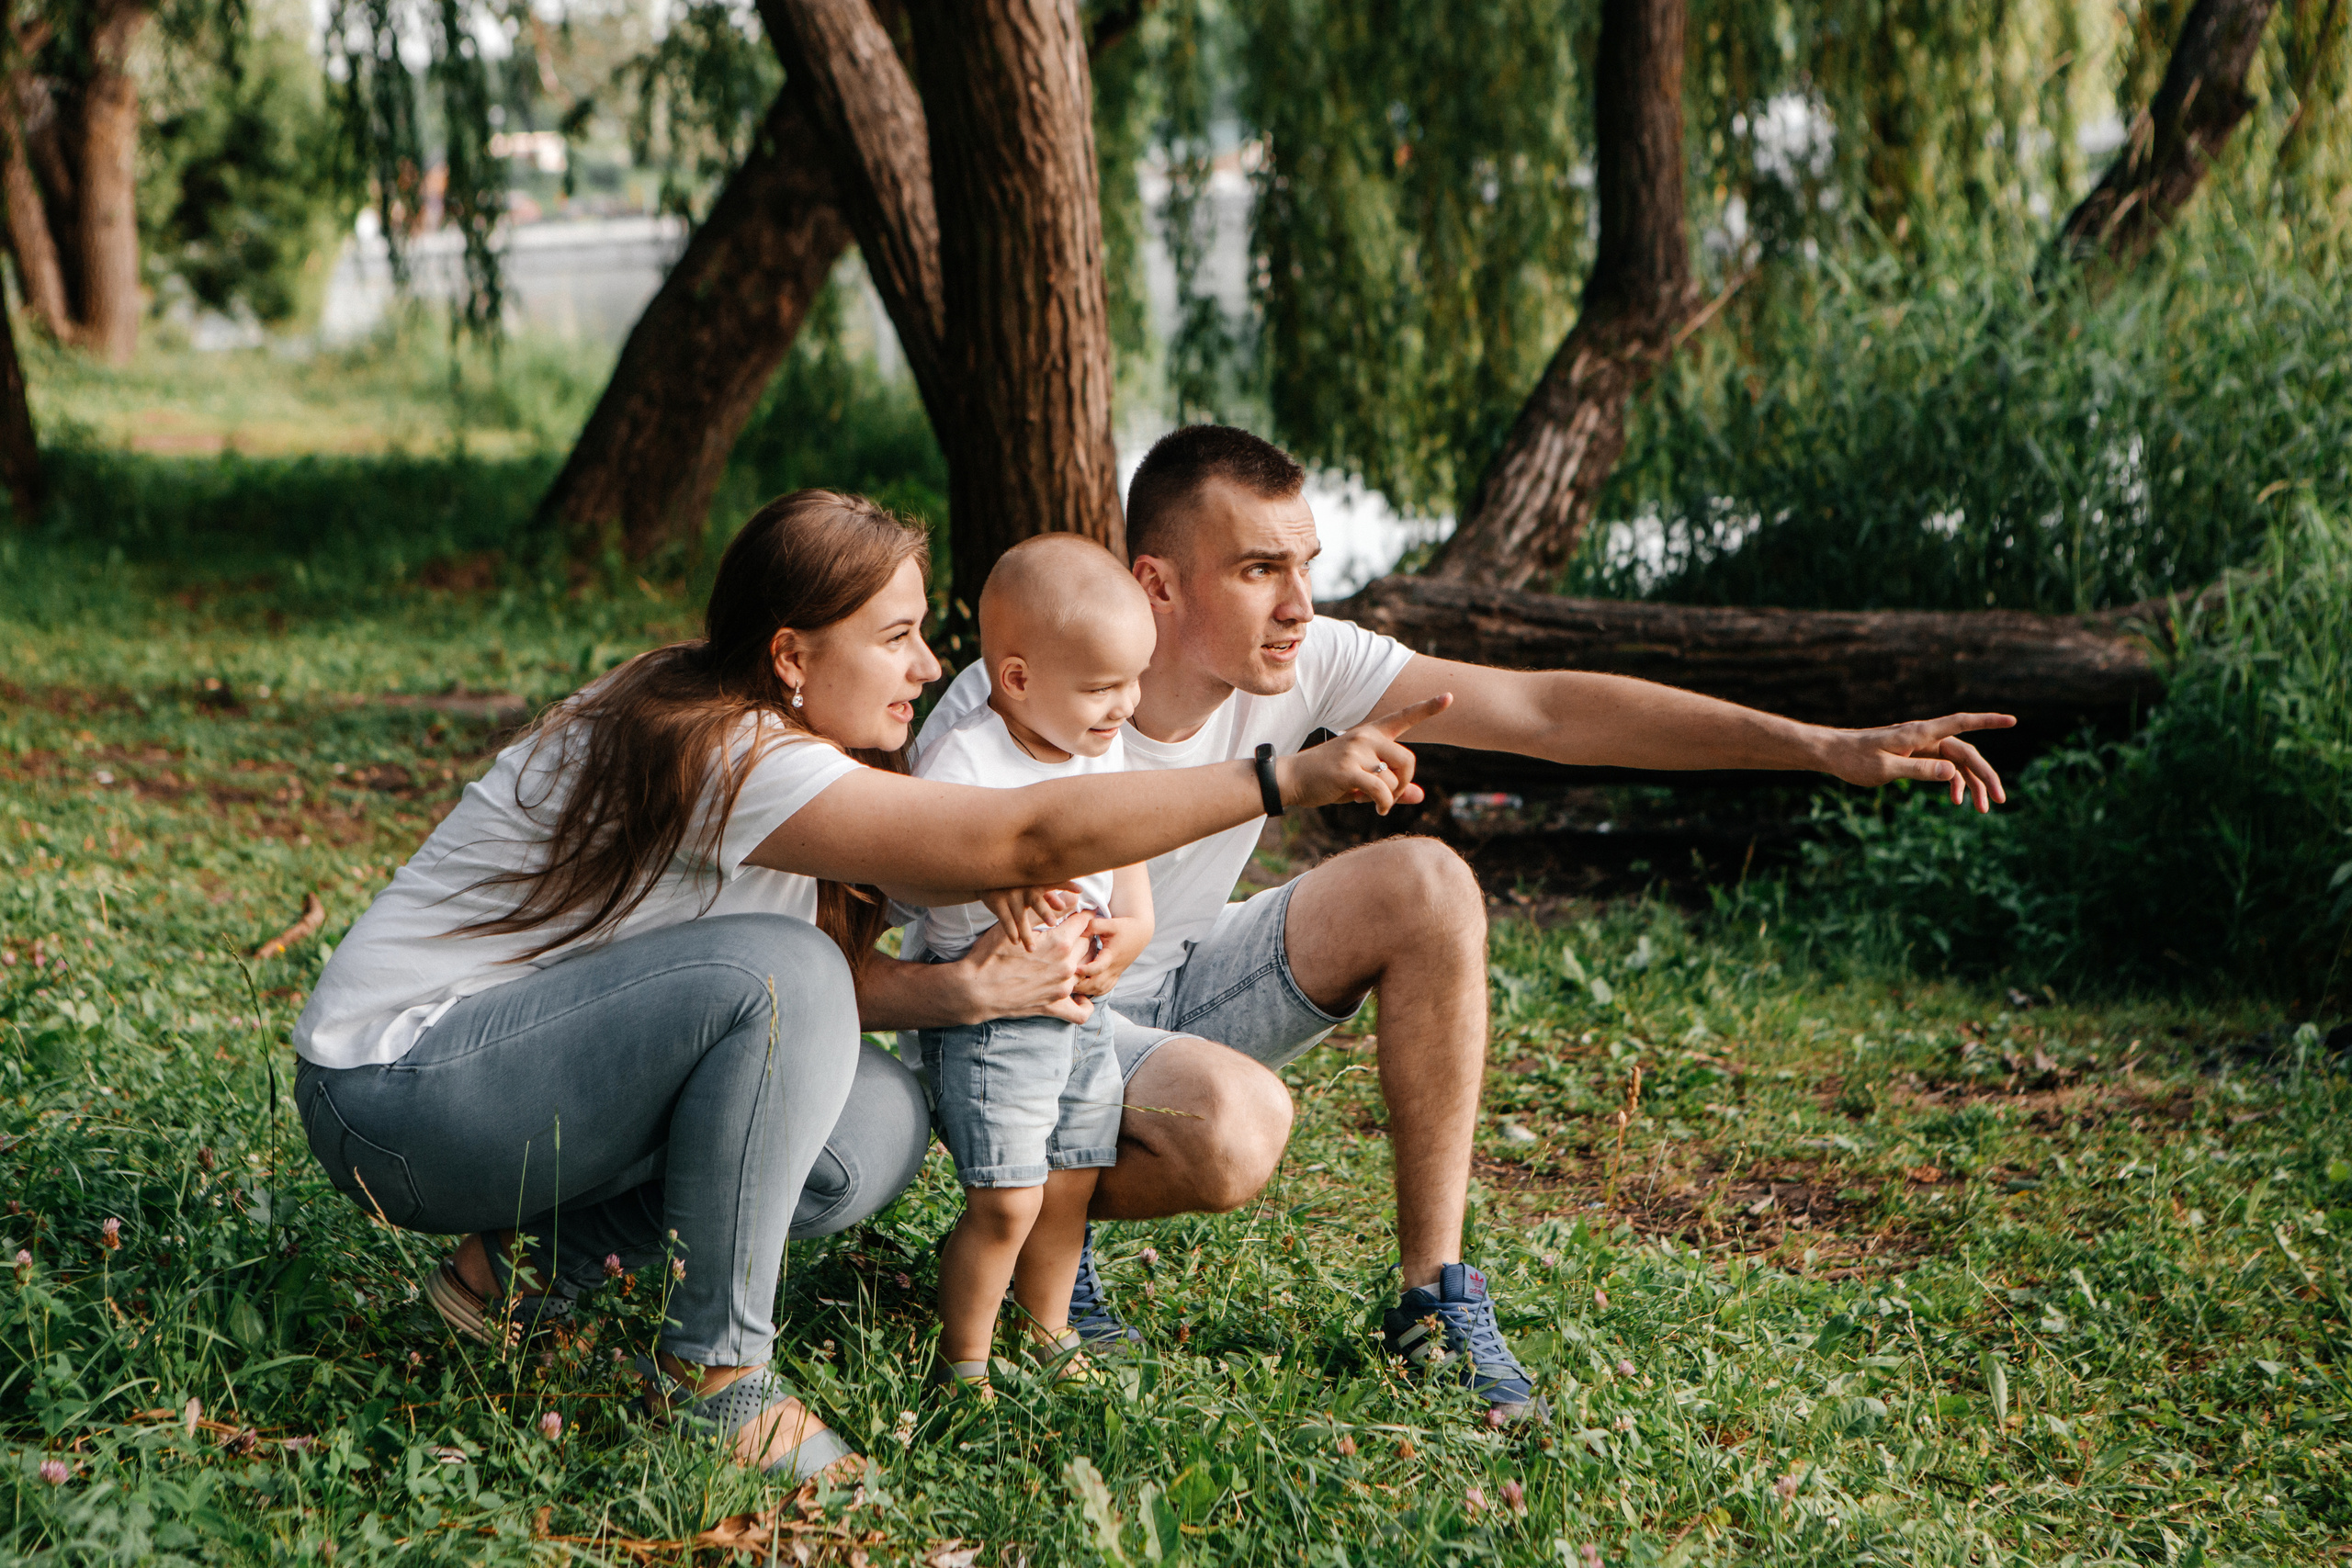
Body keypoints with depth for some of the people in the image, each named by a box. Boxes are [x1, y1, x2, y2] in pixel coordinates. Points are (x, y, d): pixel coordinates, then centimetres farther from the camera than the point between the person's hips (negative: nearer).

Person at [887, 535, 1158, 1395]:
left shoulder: (1103, 752, 5)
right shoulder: (963, 759, -19)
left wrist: (1134, 921, -3)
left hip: (1079, 1009, 7)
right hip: (986, 1016, -7)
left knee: (1069, 1189, 16)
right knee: (1005, 1201, -9)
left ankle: (1050, 1340, 36)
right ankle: (963, 1368, 8)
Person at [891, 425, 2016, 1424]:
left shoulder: (1300, 664, -16)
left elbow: (1544, 709, -19)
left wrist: (1828, 748, -25)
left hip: (1182, 987, 6)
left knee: (1424, 887, -17)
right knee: (1235, 1125, -37)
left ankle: (1435, 1295, -9)